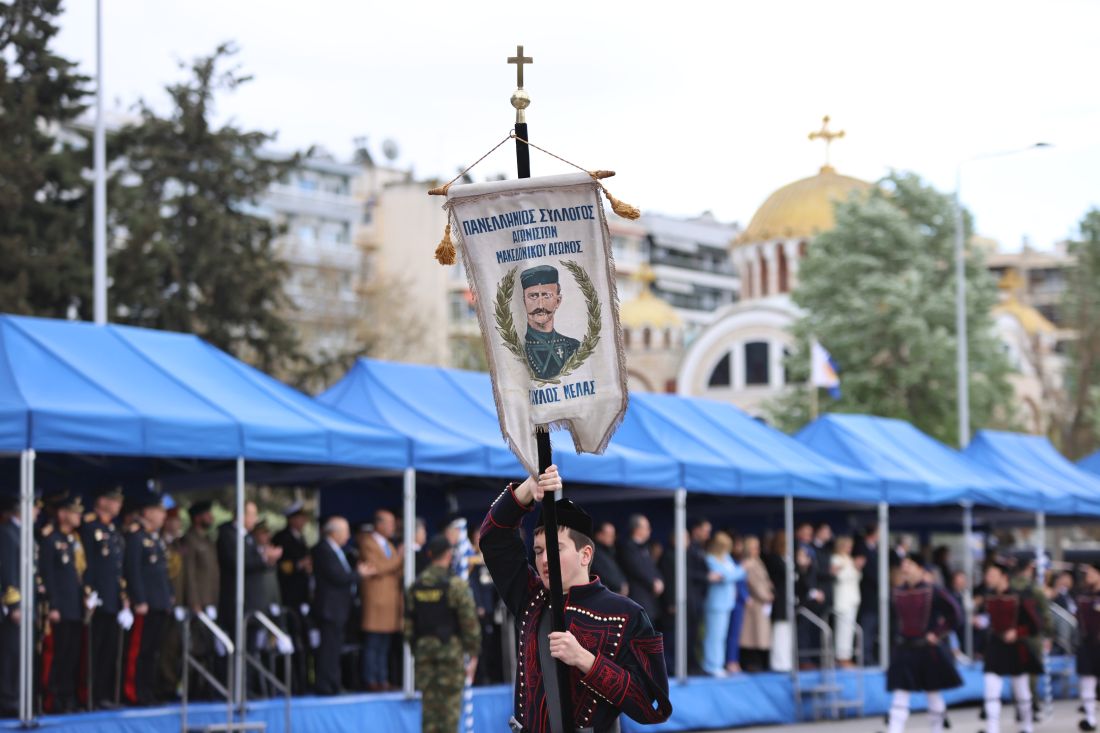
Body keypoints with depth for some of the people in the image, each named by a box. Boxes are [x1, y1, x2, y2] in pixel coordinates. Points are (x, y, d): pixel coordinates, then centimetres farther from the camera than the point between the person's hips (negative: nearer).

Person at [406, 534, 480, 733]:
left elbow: (408, 622, 10)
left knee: (428, 702, 9)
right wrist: (473, 654, -3)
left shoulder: (415, 586, 7)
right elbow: (470, 622, -10)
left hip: (423, 648, 5)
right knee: (450, 703, -2)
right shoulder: (455, 584, -9)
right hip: (451, 648, -5)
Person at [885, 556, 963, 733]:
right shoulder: (897, 593, 3)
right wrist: (898, 634, 9)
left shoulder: (933, 592, -9)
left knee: (934, 695, 11)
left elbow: (954, 613, -8)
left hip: (929, 651, -3)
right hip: (904, 651, 3)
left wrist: (938, 633, -10)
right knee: (900, 696, -5)